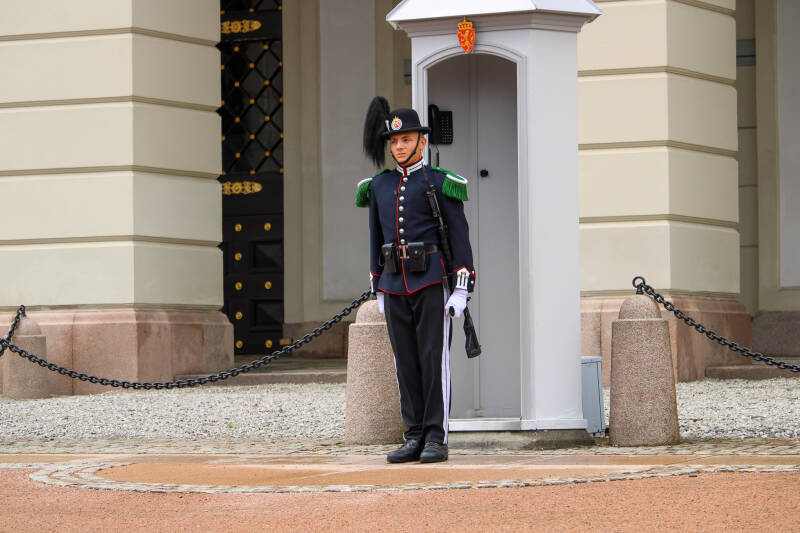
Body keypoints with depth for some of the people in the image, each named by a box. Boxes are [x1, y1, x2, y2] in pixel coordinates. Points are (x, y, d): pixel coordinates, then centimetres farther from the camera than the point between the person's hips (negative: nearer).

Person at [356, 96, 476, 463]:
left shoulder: (441, 184, -3)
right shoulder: (379, 186, 12)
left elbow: (460, 237, -4)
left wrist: (462, 290, -11)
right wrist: (378, 292, 15)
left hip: (432, 282, -5)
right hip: (395, 286, 5)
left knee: (434, 358, -6)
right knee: (406, 362, 5)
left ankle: (437, 439, -3)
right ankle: (415, 437, 10)